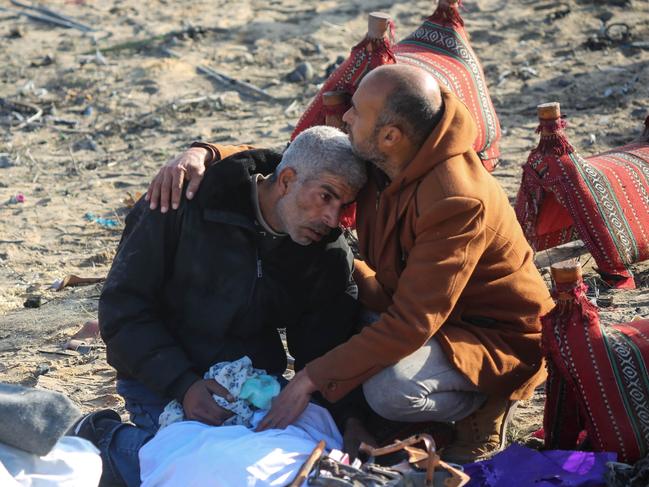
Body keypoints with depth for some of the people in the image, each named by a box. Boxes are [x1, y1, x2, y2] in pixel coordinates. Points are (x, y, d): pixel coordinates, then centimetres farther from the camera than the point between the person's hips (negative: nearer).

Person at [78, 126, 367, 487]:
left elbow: (325, 355, 0)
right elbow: (123, 307, -14)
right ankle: (103, 440, 1)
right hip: (161, 376, -5)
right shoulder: (186, 206, -15)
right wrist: (182, 385, -26)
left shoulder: (330, 256, -3)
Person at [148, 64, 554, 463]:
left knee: (389, 389, -34)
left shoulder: (457, 201, -33)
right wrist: (205, 155, -15)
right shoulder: (375, 158, -8)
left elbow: (413, 323, -34)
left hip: (498, 338, -8)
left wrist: (309, 380, -34)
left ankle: (484, 403, -4)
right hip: (422, 314, 8)